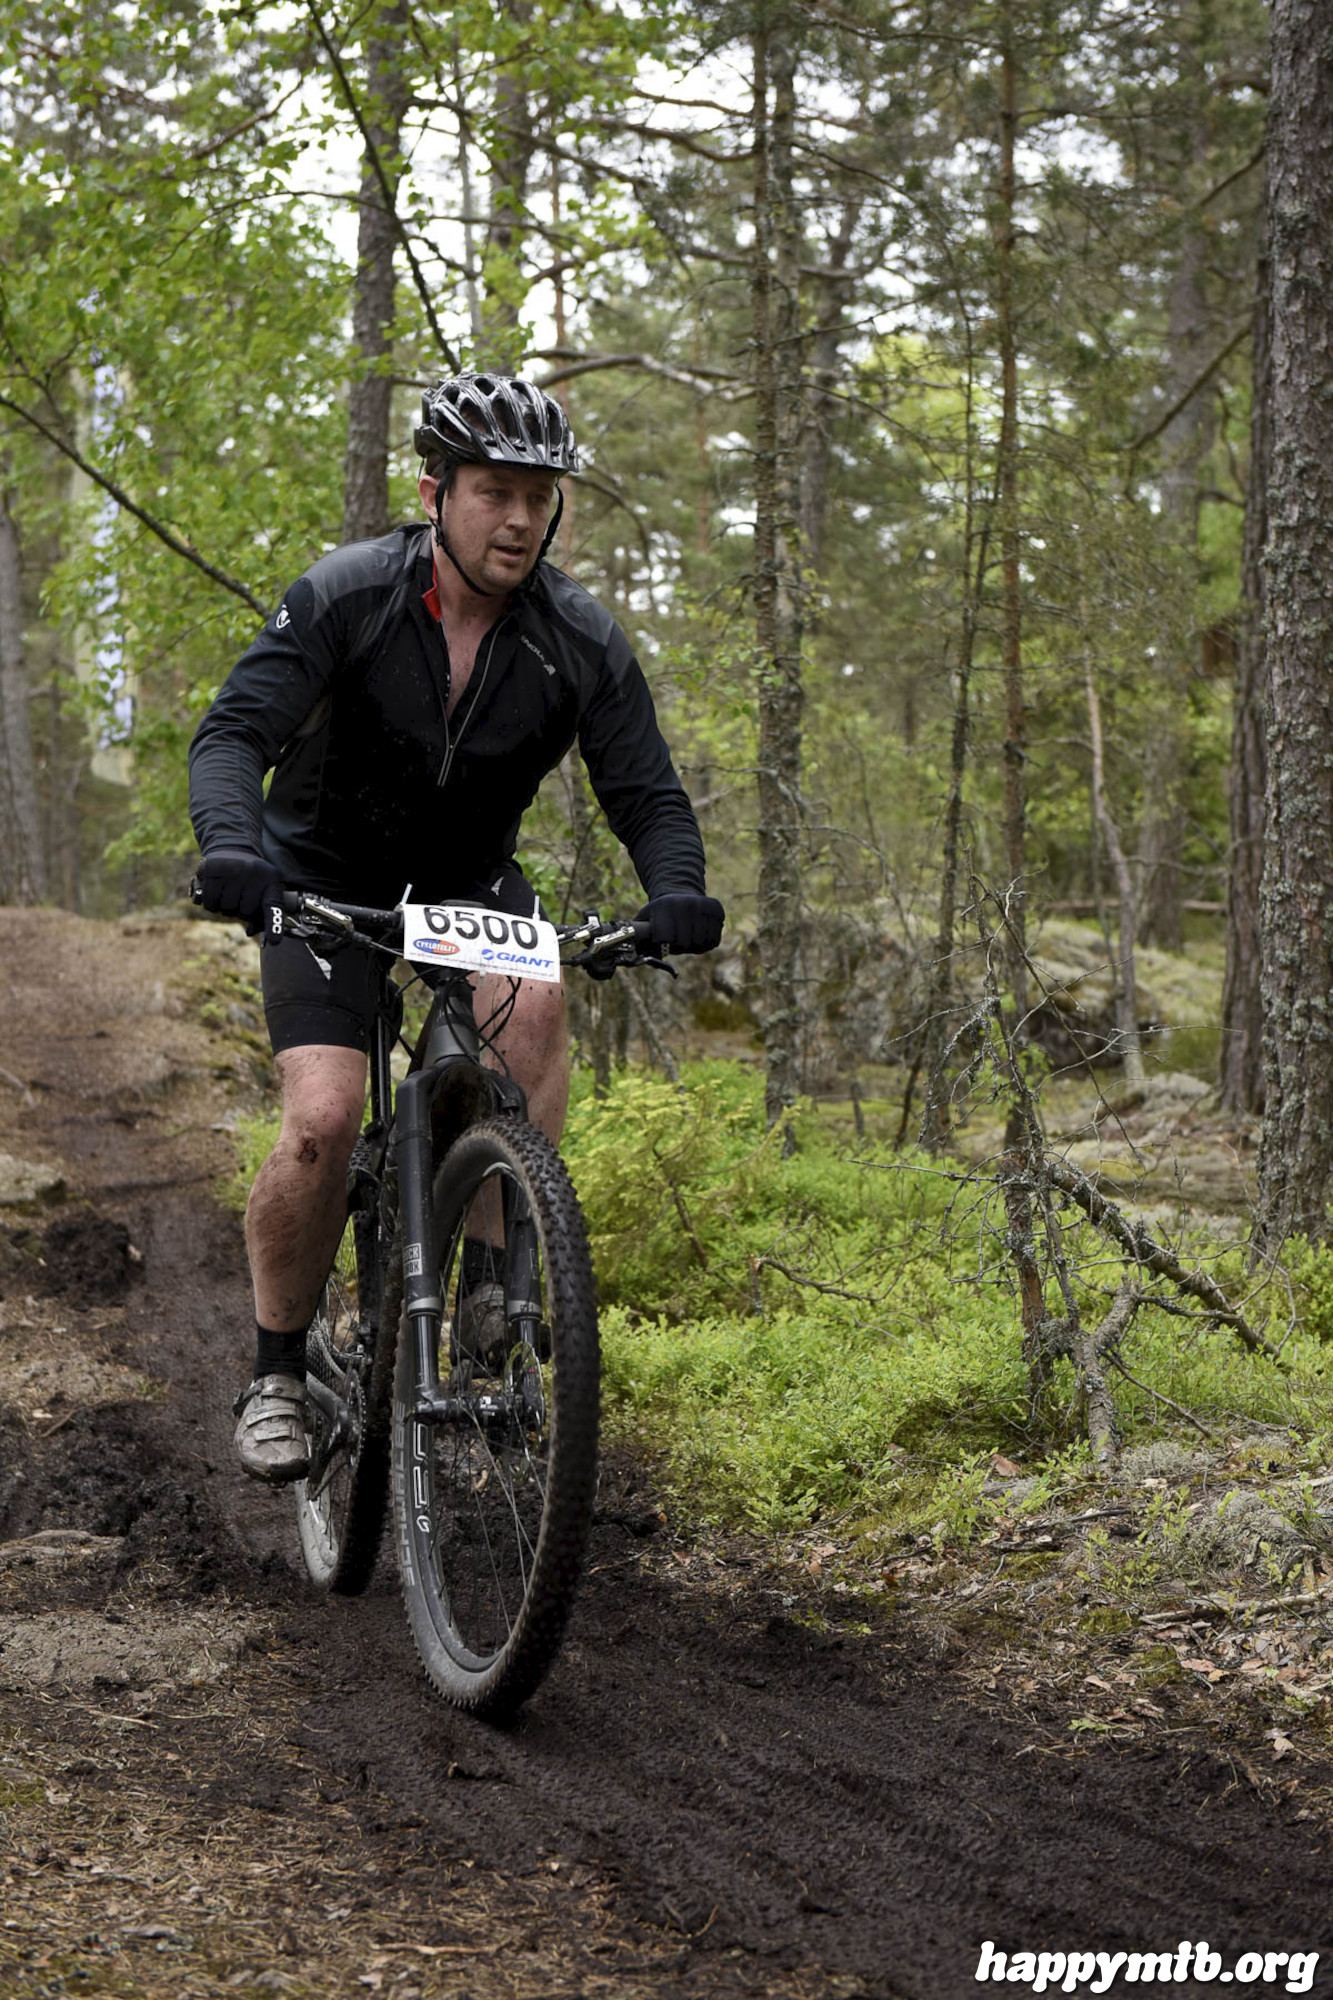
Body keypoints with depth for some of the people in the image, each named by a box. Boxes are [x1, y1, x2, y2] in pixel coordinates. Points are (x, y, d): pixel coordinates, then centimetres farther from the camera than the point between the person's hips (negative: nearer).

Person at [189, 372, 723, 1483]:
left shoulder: (583, 641, -15)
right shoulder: (344, 597, -21)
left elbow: (647, 793, -14)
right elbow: (235, 731, -28)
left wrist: (678, 892, -36)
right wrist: (231, 845, -49)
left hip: (469, 880, 2)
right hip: (325, 880, -2)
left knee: (535, 1004, -31)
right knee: (323, 1123, -21)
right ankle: (277, 1371, 1)